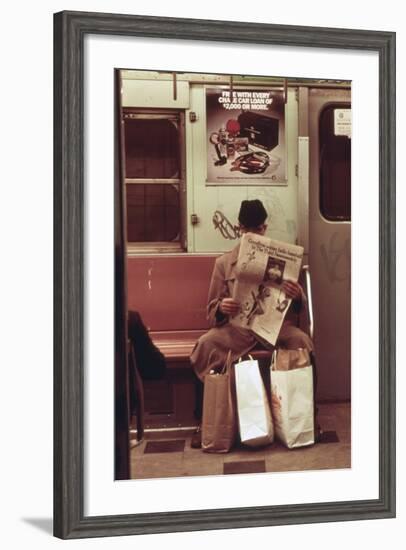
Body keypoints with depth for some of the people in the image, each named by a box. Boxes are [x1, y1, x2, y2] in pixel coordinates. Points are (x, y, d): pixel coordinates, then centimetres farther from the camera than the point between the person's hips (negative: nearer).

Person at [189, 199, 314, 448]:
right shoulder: (224, 262, 8)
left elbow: (297, 306, 9)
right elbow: (212, 309, 7)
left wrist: (298, 296, -18)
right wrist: (221, 308, -19)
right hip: (236, 326, 0)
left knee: (303, 341, -31)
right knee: (205, 346, -30)